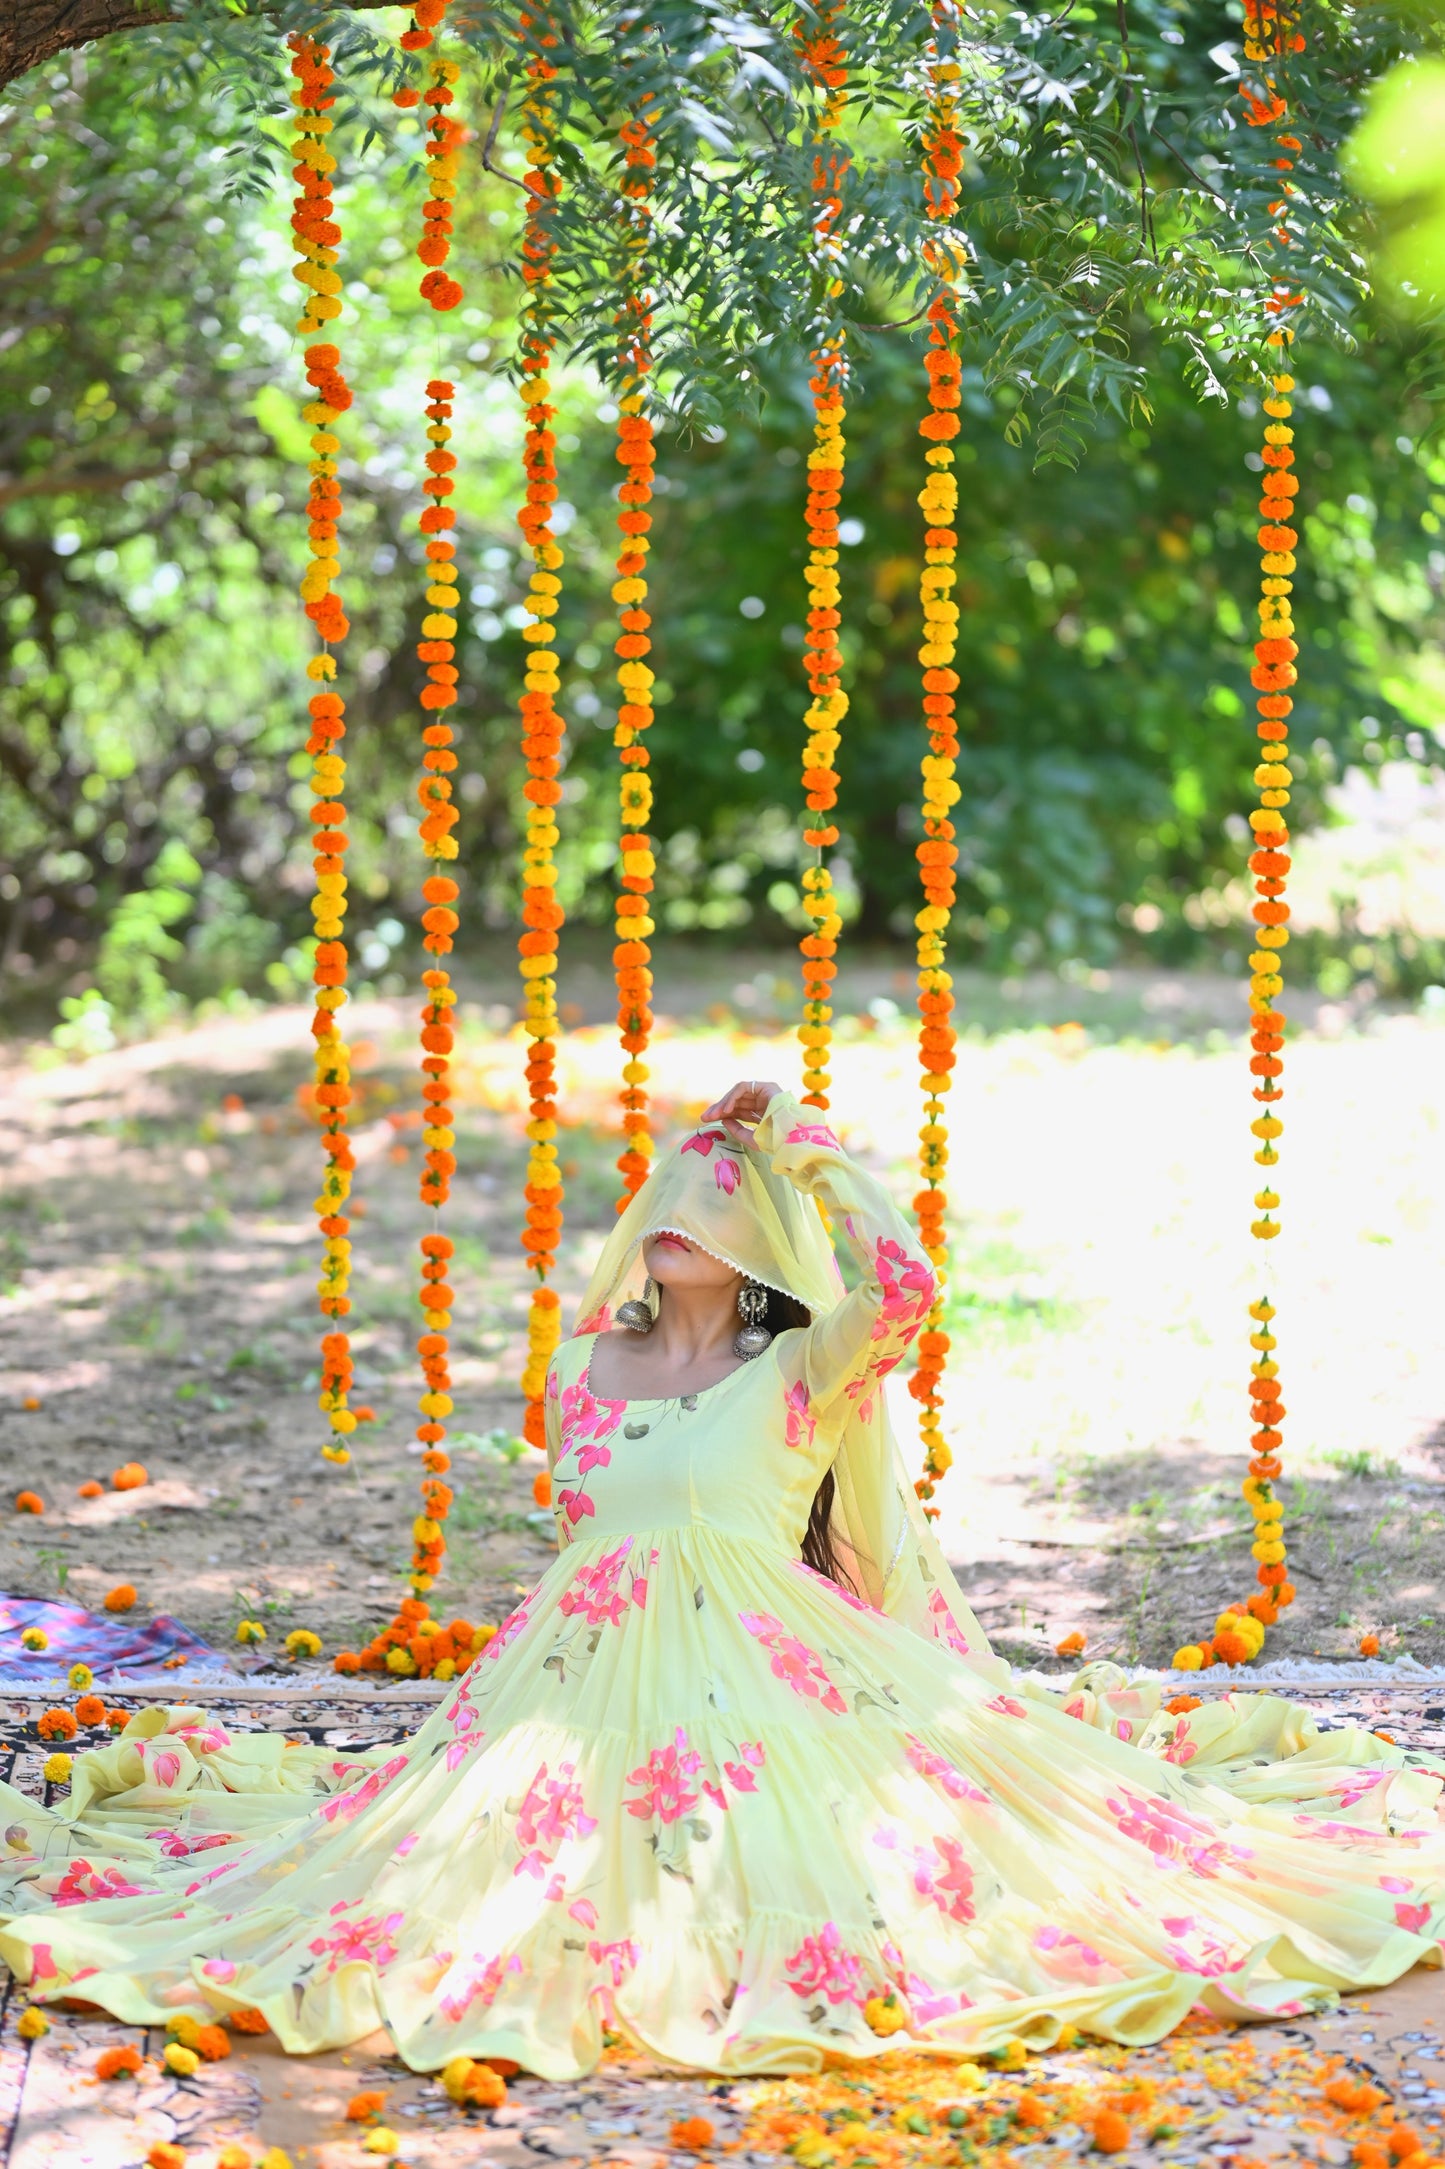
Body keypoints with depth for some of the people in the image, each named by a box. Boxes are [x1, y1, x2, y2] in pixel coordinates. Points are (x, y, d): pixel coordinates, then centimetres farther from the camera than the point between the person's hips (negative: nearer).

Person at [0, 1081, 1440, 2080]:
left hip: (774, 1671, -3)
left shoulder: (802, 1373, 3)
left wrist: (801, 1146, -5)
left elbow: (902, 1286, -14)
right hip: (597, 1671, 3)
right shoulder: (587, 1368, 14)